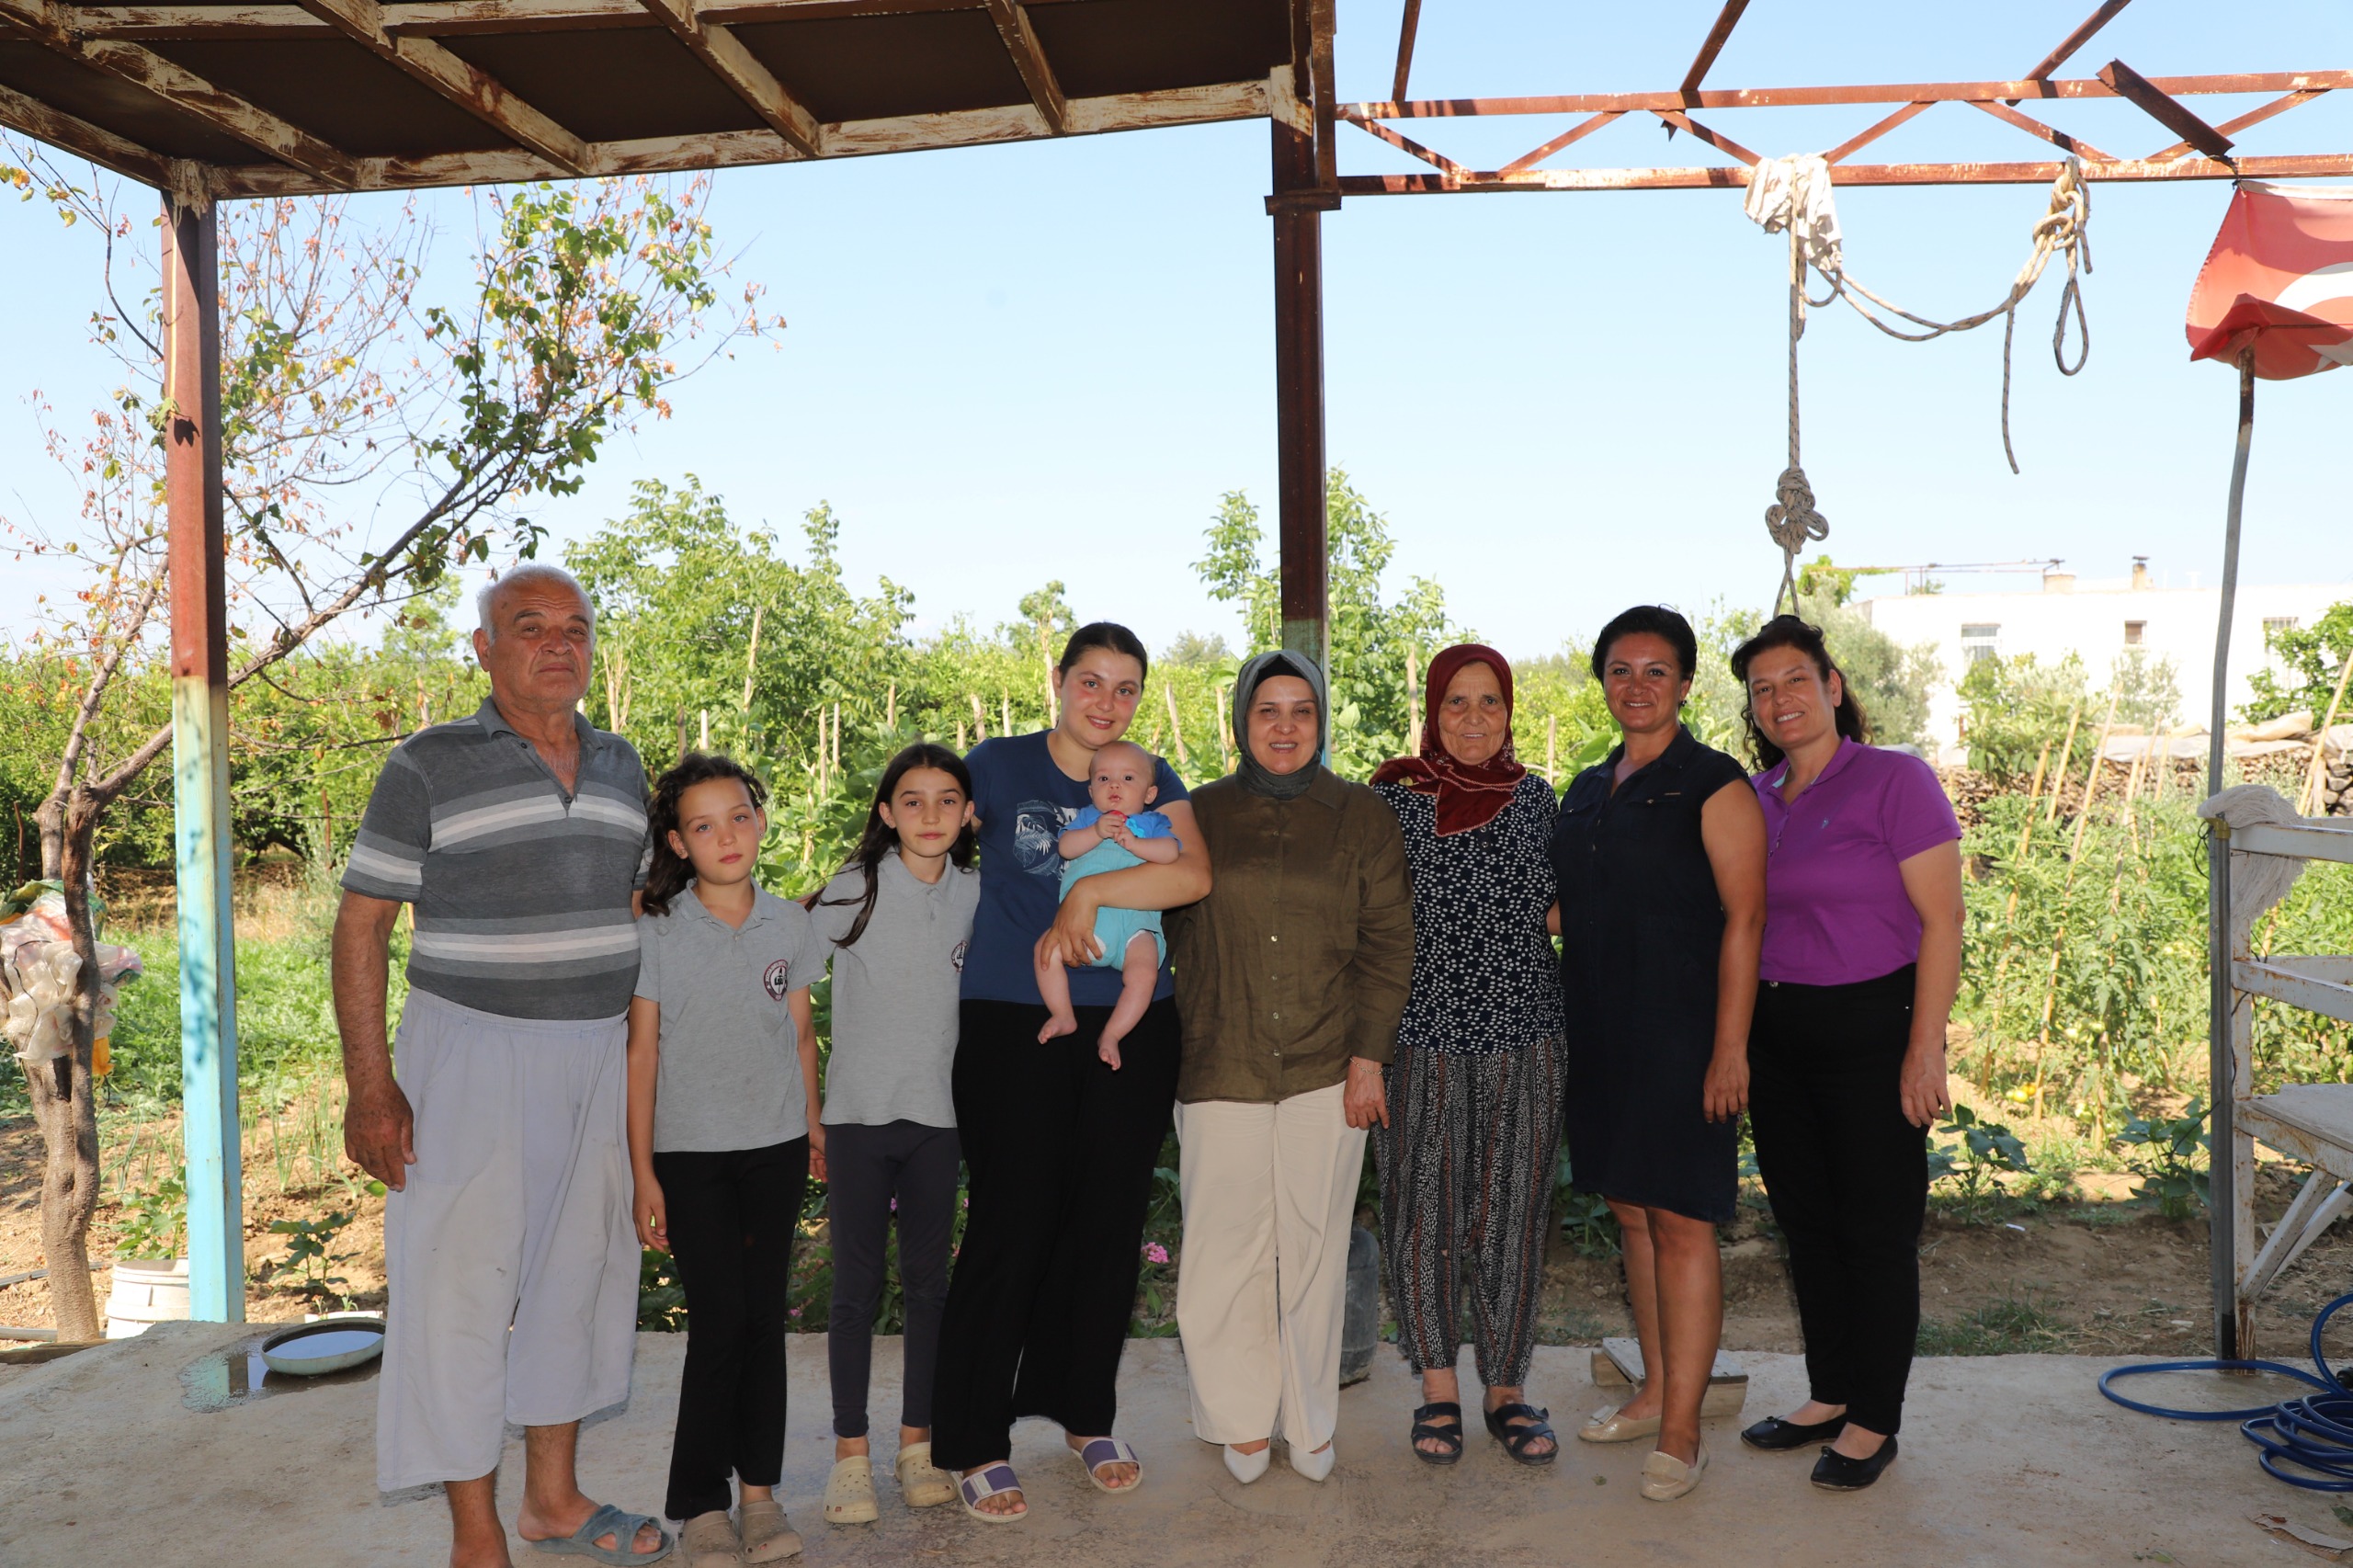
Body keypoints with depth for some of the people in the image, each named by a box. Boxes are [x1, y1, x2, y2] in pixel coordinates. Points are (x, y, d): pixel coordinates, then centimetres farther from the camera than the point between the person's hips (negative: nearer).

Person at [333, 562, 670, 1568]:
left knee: (576, 1271, 14)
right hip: (471, 1057, -5)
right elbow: (360, 925, -8)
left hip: (597, 1060, 5)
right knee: (460, 1284, 0)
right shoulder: (428, 767, -7)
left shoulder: (620, 765, 9)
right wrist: (368, 1085, -14)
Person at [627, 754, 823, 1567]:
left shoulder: (791, 925, 2)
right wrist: (642, 1172, -5)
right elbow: (640, 1052, -4)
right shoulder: (656, 933, -6)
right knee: (719, 1318, -3)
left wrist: (813, 1128, 16)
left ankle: (759, 1488, 20)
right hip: (690, 1154, -3)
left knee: (765, 1316, 8)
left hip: (775, 1149, 3)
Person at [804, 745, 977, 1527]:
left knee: (929, 1281, 10)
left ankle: (917, 1442, 22)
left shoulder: (978, 896, 2)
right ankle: (850, 1452, 15)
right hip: (858, 1111, -2)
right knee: (856, 1285, 4)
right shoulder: (853, 891, -6)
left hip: (938, 1112, 3)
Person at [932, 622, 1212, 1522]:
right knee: (1012, 1226, -2)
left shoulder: (1151, 781, 7)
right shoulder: (999, 766, 2)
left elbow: (1193, 875, -10)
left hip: (1131, 1026, 3)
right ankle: (975, 1443, 12)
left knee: (1109, 1222, 10)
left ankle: (1085, 1414, 28)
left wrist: (1088, 893, -17)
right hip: (1014, 1026, -3)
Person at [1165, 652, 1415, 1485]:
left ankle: (1310, 1423, 25)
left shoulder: (1363, 815, 5)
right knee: (1226, 1251, 2)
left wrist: (1369, 1057, -4)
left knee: (1314, 1250, 7)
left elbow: (1388, 942, 3)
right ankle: (1244, 1419, 21)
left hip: (1327, 1071, 0)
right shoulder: (1201, 814, 7)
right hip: (1221, 1071, 1)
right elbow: (1176, 932, 12)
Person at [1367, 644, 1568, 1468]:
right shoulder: (1392, 797, -1)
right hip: (1422, 1037, -2)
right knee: (1423, 1212, 4)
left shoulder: (1534, 796, 7)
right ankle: (1438, 1387, 21)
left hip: (1522, 1037, 2)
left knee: (1513, 1214, 7)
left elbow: (1556, 912, 14)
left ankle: (1506, 1386, 22)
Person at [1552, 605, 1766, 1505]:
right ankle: (1655, 1392, 27)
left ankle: (1680, 1434, 5)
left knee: (1680, 1222, -3)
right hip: (1602, 1036, 7)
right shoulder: (1587, 791, 13)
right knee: (1630, 1211, 14)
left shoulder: (1713, 786, -7)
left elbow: (1744, 917, -12)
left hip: (1680, 1035, -7)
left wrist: (1730, 1047, -17)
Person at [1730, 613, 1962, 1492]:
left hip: (1870, 1030, -6)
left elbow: (1941, 921, -12)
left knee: (1877, 1229, 4)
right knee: (1806, 1223, 14)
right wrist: (1734, 1038, 8)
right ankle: (1827, 1396, 28)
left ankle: (1874, 1423, 17)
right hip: (1776, 1037, 6)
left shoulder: (1895, 780, -8)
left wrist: (1926, 1048, -16)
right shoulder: (1753, 798, 8)